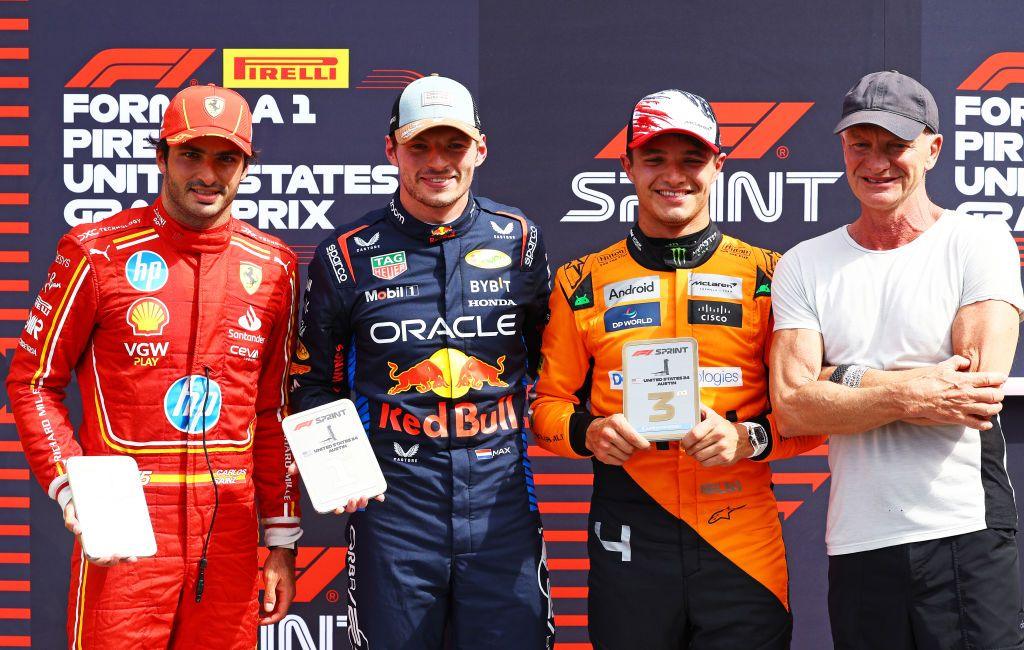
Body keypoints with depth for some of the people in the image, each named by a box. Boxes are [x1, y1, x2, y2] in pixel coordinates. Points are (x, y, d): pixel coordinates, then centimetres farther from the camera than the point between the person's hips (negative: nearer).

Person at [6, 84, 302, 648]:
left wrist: (282, 542, 11)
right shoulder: (98, 253, -2)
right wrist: (72, 490, -12)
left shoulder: (273, 268, 8)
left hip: (230, 536, 3)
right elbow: (32, 382, 2)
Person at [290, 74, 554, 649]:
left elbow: (546, 354, 19)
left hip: (502, 499, 1)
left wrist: (526, 423, 5)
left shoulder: (518, 240, 6)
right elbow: (313, 381, 9)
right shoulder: (348, 255, 2)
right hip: (393, 499, -1)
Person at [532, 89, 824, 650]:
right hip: (628, 540, 1)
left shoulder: (765, 276, 5)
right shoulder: (583, 283, 8)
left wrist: (749, 438, -14)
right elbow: (549, 403, 12)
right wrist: (589, 432, -9)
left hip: (740, 537, 0)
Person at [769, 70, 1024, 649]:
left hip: (968, 537, -3)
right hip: (856, 545, 3)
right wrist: (908, 396, -16)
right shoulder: (806, 265, 8)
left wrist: (843, 379, -6)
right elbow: (792, 407, -4)